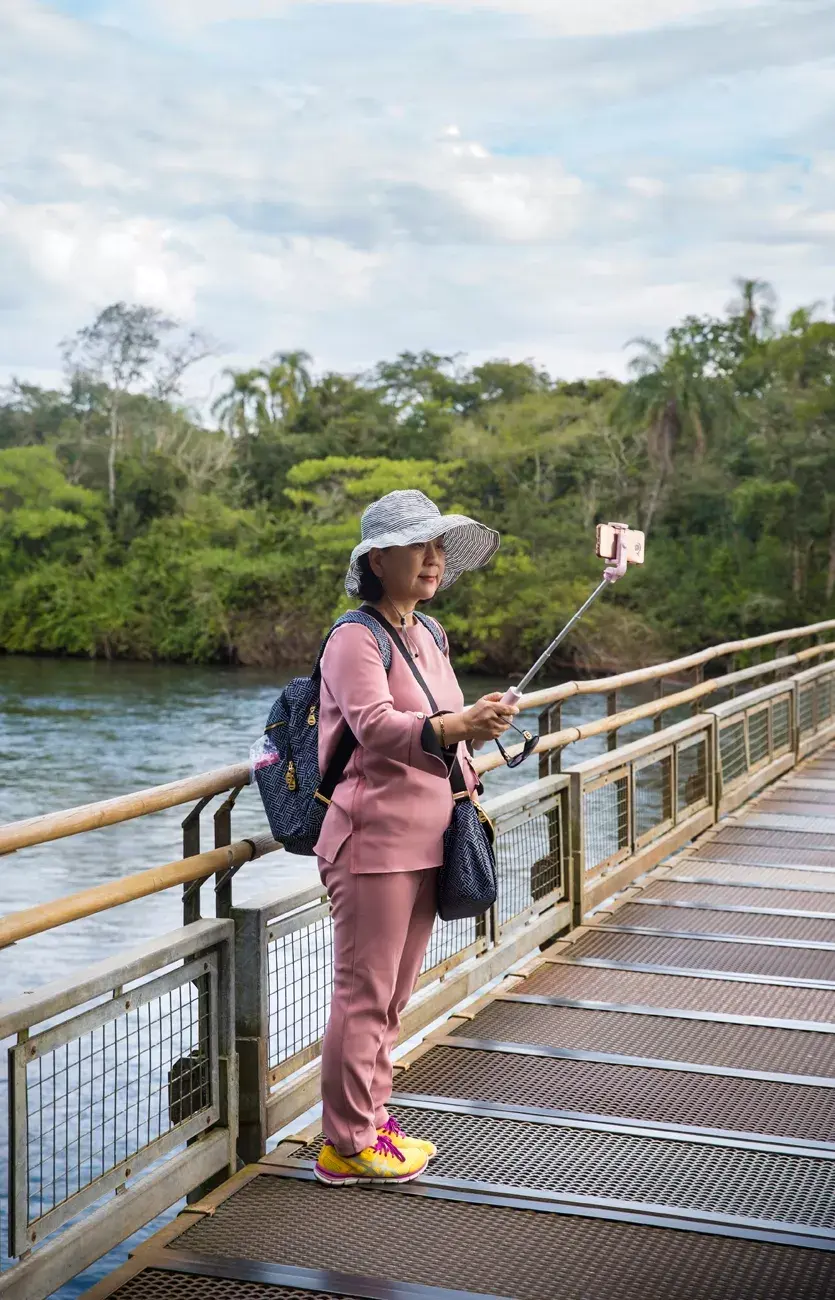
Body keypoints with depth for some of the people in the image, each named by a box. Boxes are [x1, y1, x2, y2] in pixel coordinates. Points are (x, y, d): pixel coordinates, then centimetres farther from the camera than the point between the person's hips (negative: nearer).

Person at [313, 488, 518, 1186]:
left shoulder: (429, 634, 15)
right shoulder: (355, 636, -12)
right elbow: (374, 726, -28)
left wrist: (468, 777, 19)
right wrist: (456, 726, -42)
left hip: (425, 839, 9)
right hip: (374, 840, -8)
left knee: (395, 993, 16)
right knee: (364, 993, -3)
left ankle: (373, 1118, 28)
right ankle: (345, 1144, 8)